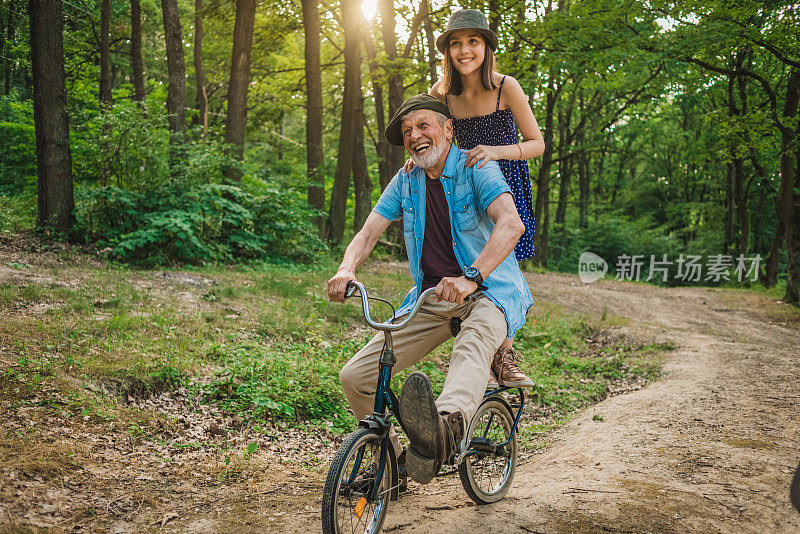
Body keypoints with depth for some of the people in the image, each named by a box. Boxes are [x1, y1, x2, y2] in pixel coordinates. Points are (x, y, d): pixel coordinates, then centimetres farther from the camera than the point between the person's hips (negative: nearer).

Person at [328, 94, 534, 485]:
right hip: (430, 299, 6)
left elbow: (512, 224, -26)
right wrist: (346, 270, -19)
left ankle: (446, 427, -73)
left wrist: (472, 277, -42)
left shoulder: (476, 169, -8)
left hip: (488, 292, -5)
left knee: (472, 347, -42)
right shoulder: (406, 181, 10)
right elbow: (368, 233, 5)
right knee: (354, 376, -5)